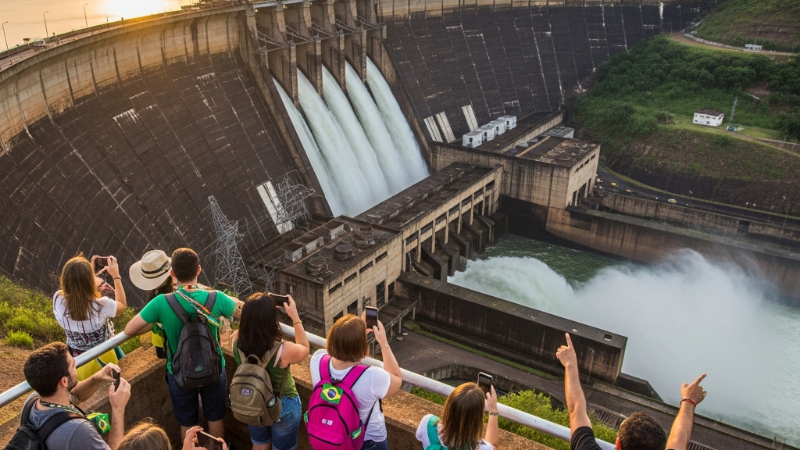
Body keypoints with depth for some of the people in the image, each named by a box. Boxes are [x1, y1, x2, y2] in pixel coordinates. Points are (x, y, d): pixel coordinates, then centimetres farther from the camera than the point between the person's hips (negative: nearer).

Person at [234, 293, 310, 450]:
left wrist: (256, 312, -8)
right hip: (283, 407, -3)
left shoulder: (238, 345, -26)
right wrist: (295, 317, -10)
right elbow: (304, 349, -12)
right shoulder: (283, 351, -37)